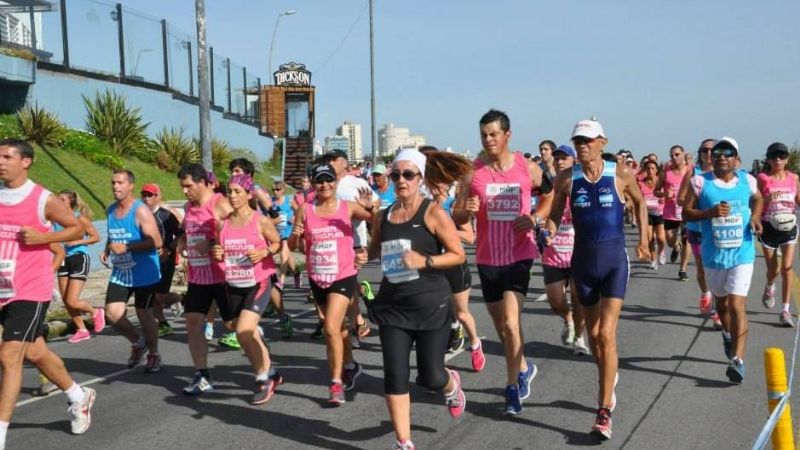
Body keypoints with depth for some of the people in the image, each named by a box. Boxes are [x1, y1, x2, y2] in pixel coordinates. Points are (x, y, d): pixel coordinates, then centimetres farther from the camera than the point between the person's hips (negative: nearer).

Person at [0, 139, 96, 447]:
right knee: (35, 352, 18)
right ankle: (79, 397, 39)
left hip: (31, 291, -6)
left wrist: (42, 237, -15)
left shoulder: (43, 199, -9)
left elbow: (77, 228, -1)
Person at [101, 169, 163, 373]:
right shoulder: (111, 210, 7)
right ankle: (137, 342, 21)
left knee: (144, 314, 4)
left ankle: (153, 355, 24)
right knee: (112, 312, -5)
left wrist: (127, 247, -25)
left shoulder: (141, 211, -15)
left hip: (143, 274, -6)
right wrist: (107, 250, 4)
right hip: (120, 272, 6)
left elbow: (156, 242, -20)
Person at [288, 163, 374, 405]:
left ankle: (336, 382, -4)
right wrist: (295, 236, -21)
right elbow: (294, 246, 1)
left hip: (343, 277, -4)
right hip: (317, 278, 4)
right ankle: (350, 365, 44)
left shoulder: (348, 207, -8)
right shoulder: (305, 211, -3)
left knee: (331, 328, -16)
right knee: (337, 325, 21)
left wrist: (370, 206, -31)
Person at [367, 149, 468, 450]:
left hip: (430, 305, -4)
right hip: (393, 305, 4)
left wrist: (425, 261, -23)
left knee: (430, 377, 3)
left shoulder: (433, 213, -9)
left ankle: (452, 384, 42)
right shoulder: (382, 217, 5)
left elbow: (458, 255, -9)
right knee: (394, 376, -2)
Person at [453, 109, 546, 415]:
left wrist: (534, 219, -8)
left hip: (519, 256, -3)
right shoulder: (472, 172, -2)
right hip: (487, 258, 3)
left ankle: (512, 388, -1)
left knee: (510, 322, -15)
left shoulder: (528, 168, -4)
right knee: (501, 326, 14)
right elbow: (456, 218, 2)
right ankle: (524, 367, 41)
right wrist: (466, 210, -22)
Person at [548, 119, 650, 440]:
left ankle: (604, 413, -8)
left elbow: (639, 201, 13)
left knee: (606, 333, -12)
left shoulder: (621, 174, -6)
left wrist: (643, 239, 10)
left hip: (614, 260, -3)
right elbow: (554, 215, 5)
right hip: (583, 260, 3)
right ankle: (608, 377, 45)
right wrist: (549, 233, -16)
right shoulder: (567, 179, -3)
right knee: (593, 332, 15)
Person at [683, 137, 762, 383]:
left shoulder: (747, 180, -1)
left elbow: (758, 199, 19)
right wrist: (710, 212, -22)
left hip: (742, 254, -1)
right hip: (713, 254, 1)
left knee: (737, 305, -12)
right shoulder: (700, 182, -7)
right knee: (721, 301, 20)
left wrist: (755, 217, 0)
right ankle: (728, 335, 50)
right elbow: (687, 212, -5)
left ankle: (738, 359, -11)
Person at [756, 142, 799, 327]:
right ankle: (769, 288, 46)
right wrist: (767, 199, -23)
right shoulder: (762, 178, -4)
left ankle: (785, 310, -5)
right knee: (772, 270, 9)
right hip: (769, 228, -1)